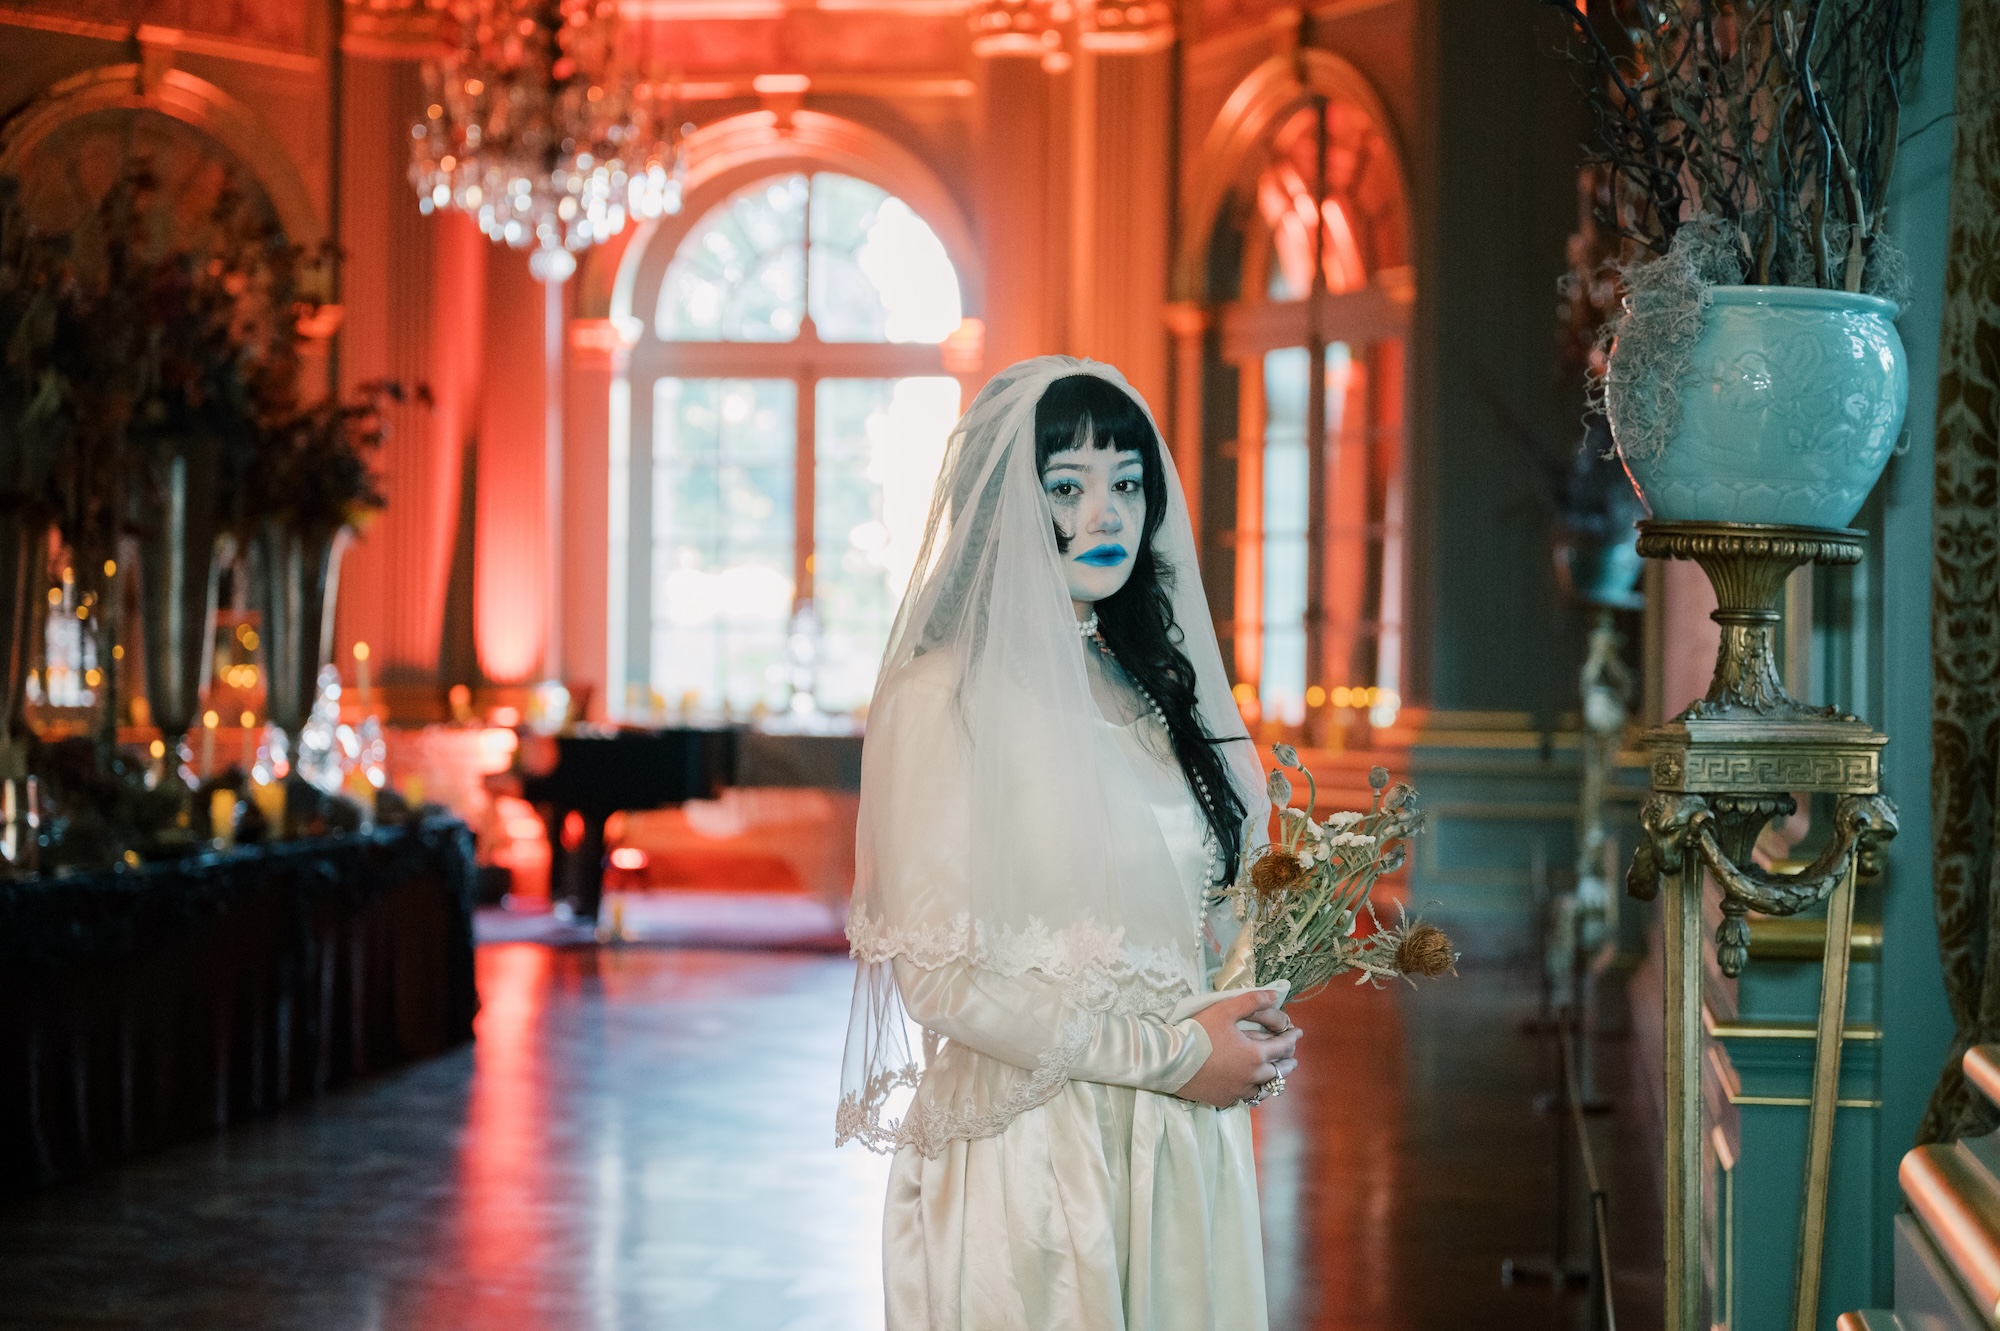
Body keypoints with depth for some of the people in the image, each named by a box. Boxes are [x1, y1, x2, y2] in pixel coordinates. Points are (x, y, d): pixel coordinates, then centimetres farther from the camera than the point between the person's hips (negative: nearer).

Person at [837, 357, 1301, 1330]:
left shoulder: (1155, 691, 11)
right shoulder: (946, 697, -12)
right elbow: (940, 978, -16)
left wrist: (1246, 1021, 2)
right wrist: (1170, 1055, -13)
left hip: (1183, 1144, 7)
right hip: (1027, 1149, -6)